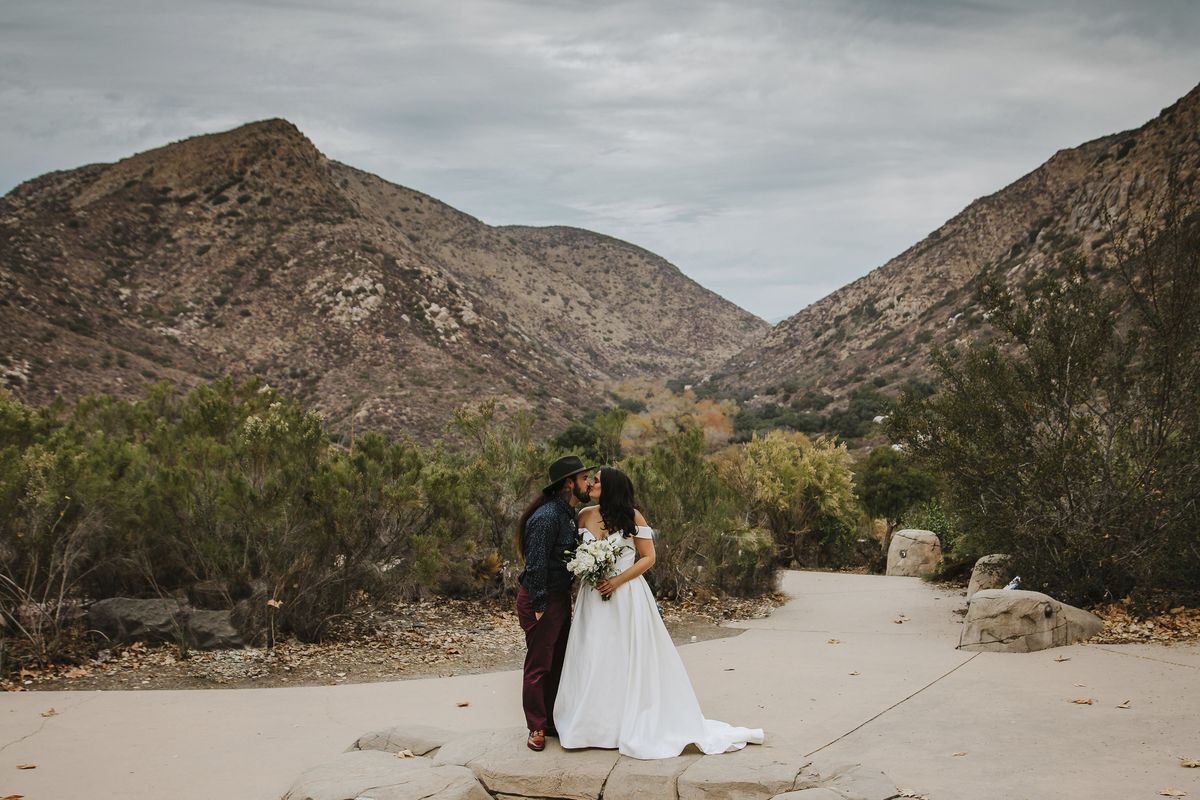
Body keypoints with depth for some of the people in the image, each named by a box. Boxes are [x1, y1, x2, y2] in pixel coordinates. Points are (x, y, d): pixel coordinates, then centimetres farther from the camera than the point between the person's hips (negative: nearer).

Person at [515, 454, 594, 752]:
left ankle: (551, 721, 27)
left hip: (560, 596, 9)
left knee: (558, 662, 16)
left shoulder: (568, 514, 9)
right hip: (541, 599, -9)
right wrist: (539, 607, -20)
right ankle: (536, 728, 13)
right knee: (539, 666, 2)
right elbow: (536, 564, -23)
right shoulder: (547, 517, -22)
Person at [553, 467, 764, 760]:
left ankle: (634, 724, 9)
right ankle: (595, 725, 13)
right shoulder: (585, 515, 4)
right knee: (594, 661, 4)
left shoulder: (632, 516, -5)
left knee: (629, 661, 1)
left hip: (626, 597, -3)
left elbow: (648, 558, -5)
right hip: (594, 598, 3)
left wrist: (617, 581, -16)